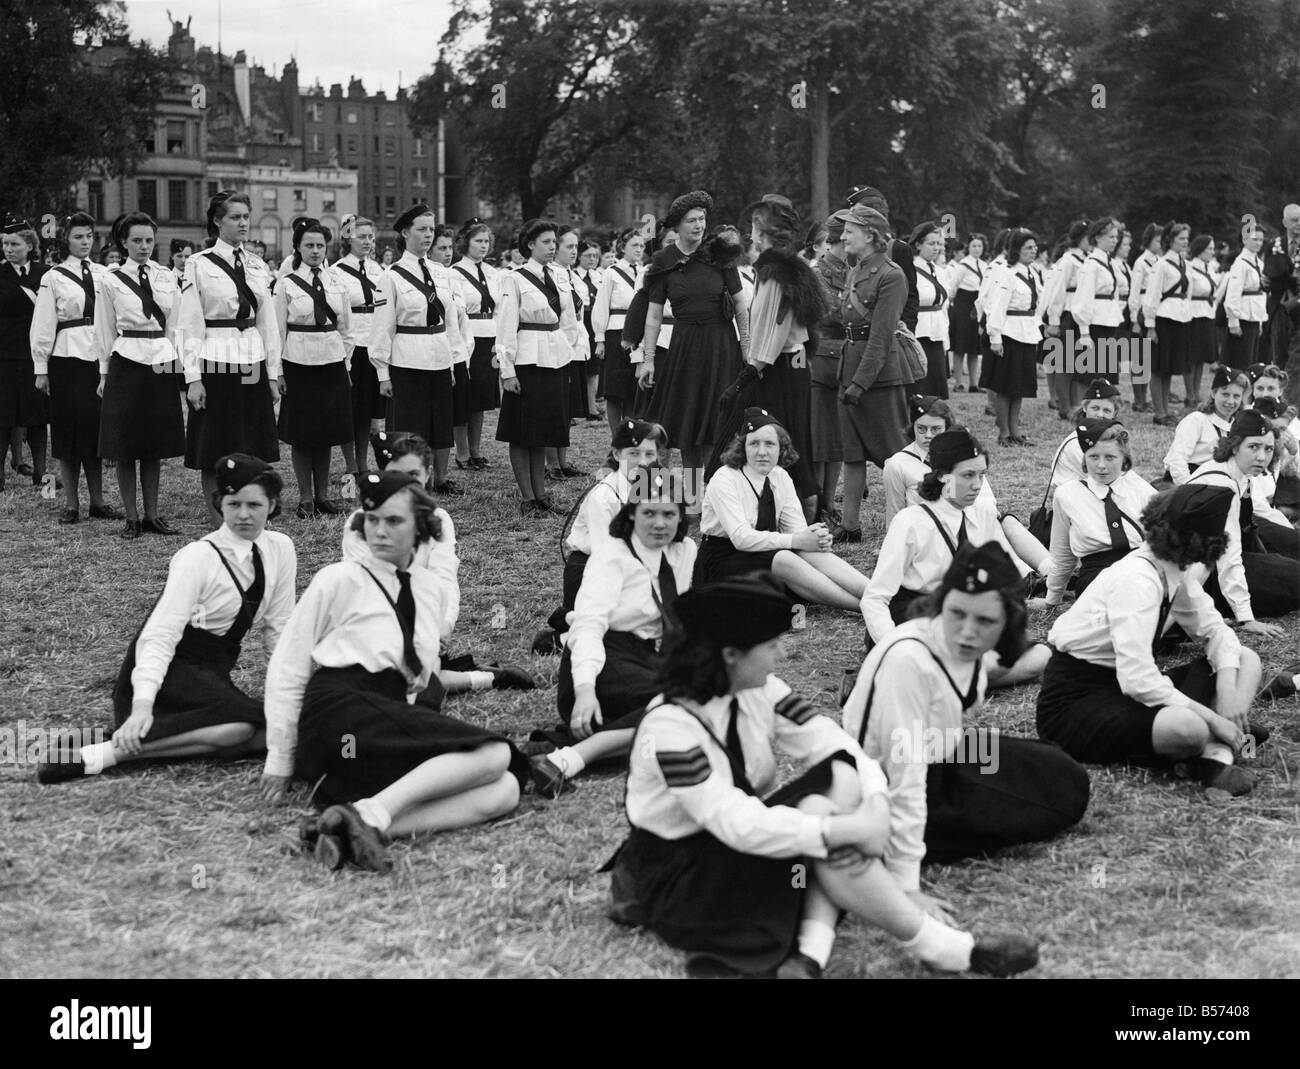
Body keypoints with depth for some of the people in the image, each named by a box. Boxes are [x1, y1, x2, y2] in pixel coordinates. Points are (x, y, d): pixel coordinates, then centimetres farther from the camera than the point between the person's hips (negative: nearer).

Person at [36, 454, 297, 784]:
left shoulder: (280, 550, 2)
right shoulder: (199, 558, -15)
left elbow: (278, 629, 9)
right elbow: (161, 635, -24)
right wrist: (142, 705, -37)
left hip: (212, 676, 6)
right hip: (168, 671, -6)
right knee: (243, 723, -35)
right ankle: (104, 753, -35)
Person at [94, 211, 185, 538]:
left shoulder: (167, 277, 7)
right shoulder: (112, 281, 0)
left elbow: (175, 325, 9)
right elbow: (105, 332, 4)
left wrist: (177, 365, 5)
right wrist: (106, 372, 4)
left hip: (163, 364, 3)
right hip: (127, 363, -2)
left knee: (156, 445, 7)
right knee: (126, 448, 1)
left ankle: (152, 515, 15)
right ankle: (131, 517, 9)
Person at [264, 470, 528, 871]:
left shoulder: (429, 588, 17)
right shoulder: (339, 580, 1)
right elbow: (287, 669, 3)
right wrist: (281, 759, 3)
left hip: (395, 723, 6)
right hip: (339, 714, -6)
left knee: (504, 789, -23)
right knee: (492, 754, -25)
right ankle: (372, 815, -36)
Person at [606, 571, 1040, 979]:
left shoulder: (758, 690, -4)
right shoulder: (670, 729, -27)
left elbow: (829, 740, -8)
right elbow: (738, 824, -33)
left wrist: (877, 804, -28)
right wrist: (848, 830, -35)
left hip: (738, 844, 8)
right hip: (677, 871, -8)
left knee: (842, 775, -15)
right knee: (817, 812, -28)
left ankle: (810, 952, -26)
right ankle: (944, 951, -19)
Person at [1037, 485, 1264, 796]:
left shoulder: (1176, 573, 0)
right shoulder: (1137, 581, -25)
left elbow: (1215, 630, 10)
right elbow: (1138, 680, -31)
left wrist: (1228, 689, -10)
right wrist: (1214, 720, -24)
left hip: (1123, 688, 10)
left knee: (1246, 659, 3)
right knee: (1189, 728, -39)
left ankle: (1216, 757, -18)